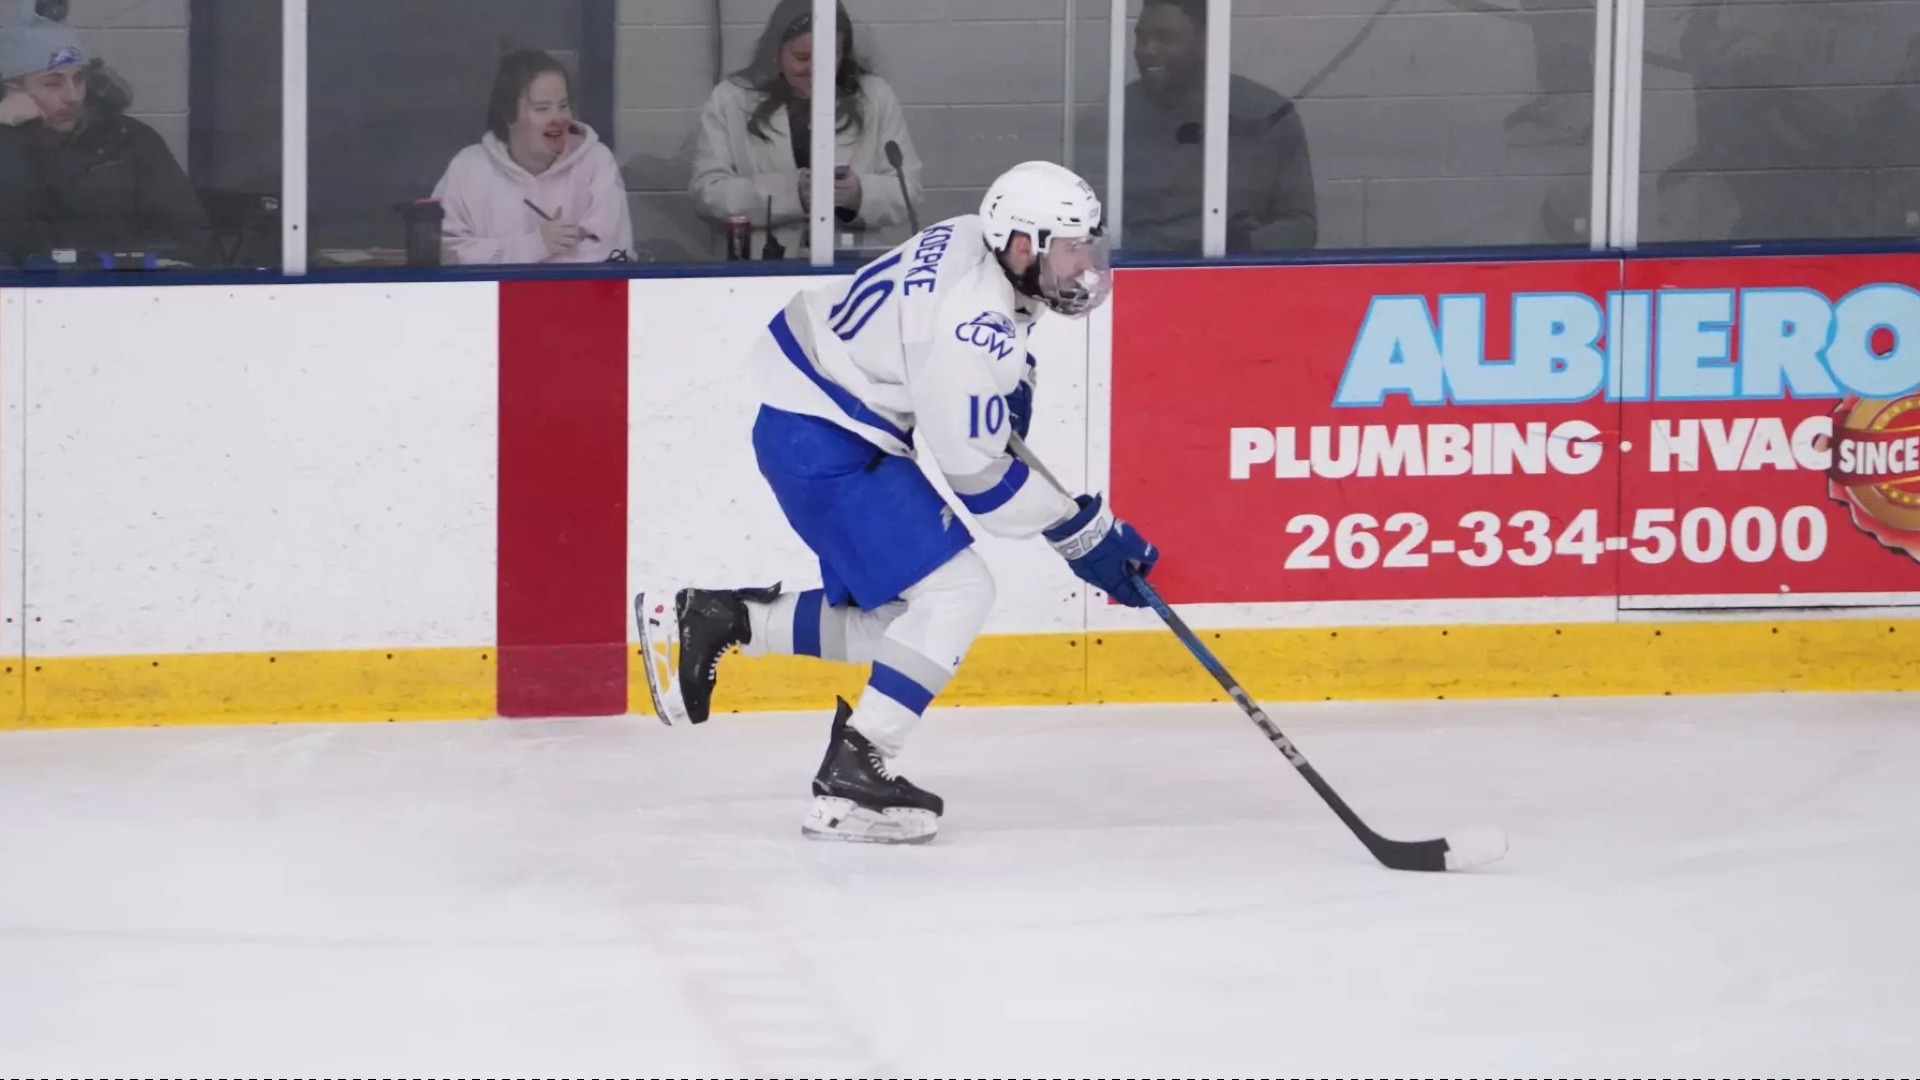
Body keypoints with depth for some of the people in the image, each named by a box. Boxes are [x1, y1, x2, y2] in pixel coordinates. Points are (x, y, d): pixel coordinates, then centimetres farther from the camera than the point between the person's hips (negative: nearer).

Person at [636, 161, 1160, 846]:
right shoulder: (973, 324, -27)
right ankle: (849, 784, -14)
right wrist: (1086, 534, -16)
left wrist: (1010, 387, 15)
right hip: (821, 445, -10)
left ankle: (708, 619, 19)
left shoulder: (976, 242, 1)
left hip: (813, 417, 10)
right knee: (953, 596, -15)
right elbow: (977, 475, -22)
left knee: (894, 619, 12)